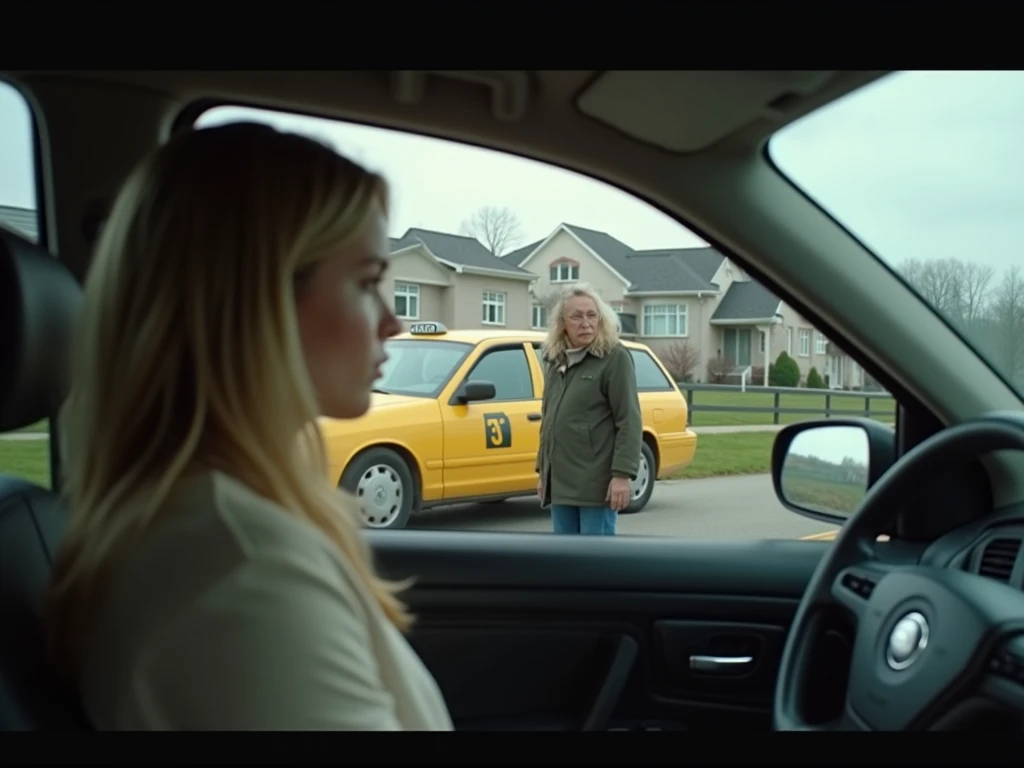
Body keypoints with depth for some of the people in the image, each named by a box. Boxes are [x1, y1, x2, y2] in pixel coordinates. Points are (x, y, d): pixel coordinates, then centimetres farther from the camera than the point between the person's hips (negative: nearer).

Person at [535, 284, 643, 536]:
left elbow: (629, 421, -12)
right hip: (561, 482, 7)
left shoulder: (615, 357, -6)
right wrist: (543, 470, 19)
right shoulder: (555, 360, 14)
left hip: (596, 482, -7)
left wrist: (622, 474, -19)